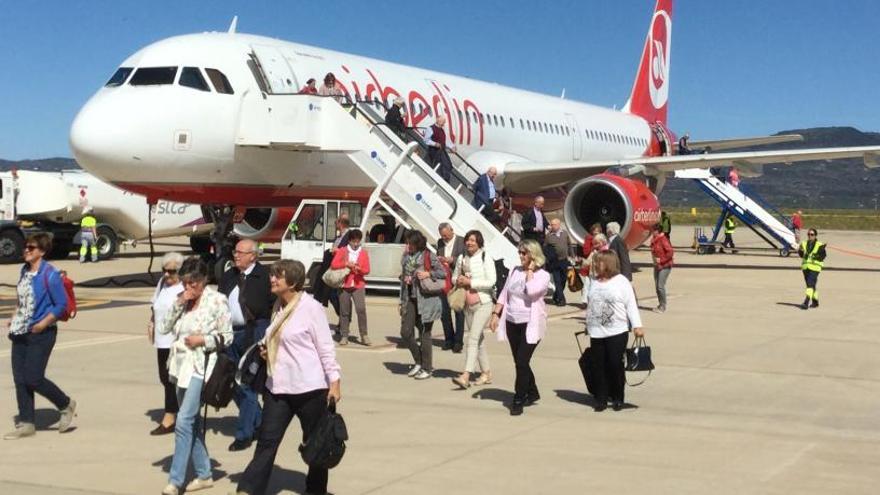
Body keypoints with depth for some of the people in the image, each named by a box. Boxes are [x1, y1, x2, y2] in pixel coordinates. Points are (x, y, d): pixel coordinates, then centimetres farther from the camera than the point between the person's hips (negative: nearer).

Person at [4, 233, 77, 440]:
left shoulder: (50, 274, -13)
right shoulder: (24, 271, 10)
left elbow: (61, 304, -12)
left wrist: (43, 324, -17)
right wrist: (14, 317, 11)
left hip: (41, 334, -7)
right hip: (20, 333, 8)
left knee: (33, 378, -9)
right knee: (20, 379, 5)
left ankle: (67, 405, 14)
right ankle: (26, 424, 14)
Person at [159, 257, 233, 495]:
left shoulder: (217, 301, -8)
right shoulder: (183, 299, 10)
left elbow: (227, 336, -6)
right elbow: (166, 328, 6)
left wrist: (203, 340, -18)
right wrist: (178, 304, -6)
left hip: (202, 367, -7)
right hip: (183, 366, 8)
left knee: (184, 422, -13)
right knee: (192, 422, 13)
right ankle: (204, 474, 24)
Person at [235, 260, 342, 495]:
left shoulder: (311, 307, -12)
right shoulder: (278, 307, 10)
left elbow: (326, 347, -11)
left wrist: (335, 382, -15)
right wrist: (267, 350, 4)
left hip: (309, 387, -6)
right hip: (278, 387, 6)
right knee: (267, 441, 0)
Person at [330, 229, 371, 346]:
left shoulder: (364, 253, 8)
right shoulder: (342, 251, 7)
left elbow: (367, 270, 5)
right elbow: (333, 265, -1)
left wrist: (359, 269, -16)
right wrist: (346, 264, -15)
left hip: (358, 285, -1)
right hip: (344, 284, 1)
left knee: (361, 309, -14)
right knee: (344, 311, 2)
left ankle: (364, 335, -8)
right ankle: (344, 336, 10)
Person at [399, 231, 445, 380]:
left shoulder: (428, 256, -7)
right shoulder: (406, 257, 10)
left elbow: (443, 273, -5)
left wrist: (428, 274, -18)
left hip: (425, 299, -6)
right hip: (410, 299, 6)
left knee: (424, 334, 1)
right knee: (405, 332, 0)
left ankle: (426, 368, 12)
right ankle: (418, 362, 20)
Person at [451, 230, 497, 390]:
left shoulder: (486, 258, -8)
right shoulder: (461, 258, 9)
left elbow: (491, 281, -14)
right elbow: (455, 276, 21)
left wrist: (470, 282, -17)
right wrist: (458, 281, -3)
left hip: (483, 304, -7)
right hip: (468, 304, 7)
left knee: (473, 338, -16)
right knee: (479, 340, 14)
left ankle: (465, 376, -23)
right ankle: (486, 373, 25)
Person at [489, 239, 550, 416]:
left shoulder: (543, 275, -6)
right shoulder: (515, 271, 9)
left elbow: (532, 291, -26)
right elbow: (504, 294, 12)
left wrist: (530, 271, -15)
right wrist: (495, 314, 4)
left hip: (531, 324, -6)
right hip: (512, 322, 6)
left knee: (522, 362, -11)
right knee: (520, 362, 13)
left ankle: (518, 400, -2)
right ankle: (532, 393, 31)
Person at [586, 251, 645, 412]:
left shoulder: (621, 281, -4)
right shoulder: (595, 282, 11)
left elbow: (631, 305, -7)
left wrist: (637, 326, -14)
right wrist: (588, 324, 21)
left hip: (617, 332, -5)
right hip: (596, 333, 5)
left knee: (615, 365, -3)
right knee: (598, 366, 3)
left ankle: (618, 399, 11)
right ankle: (601, 399, 12)